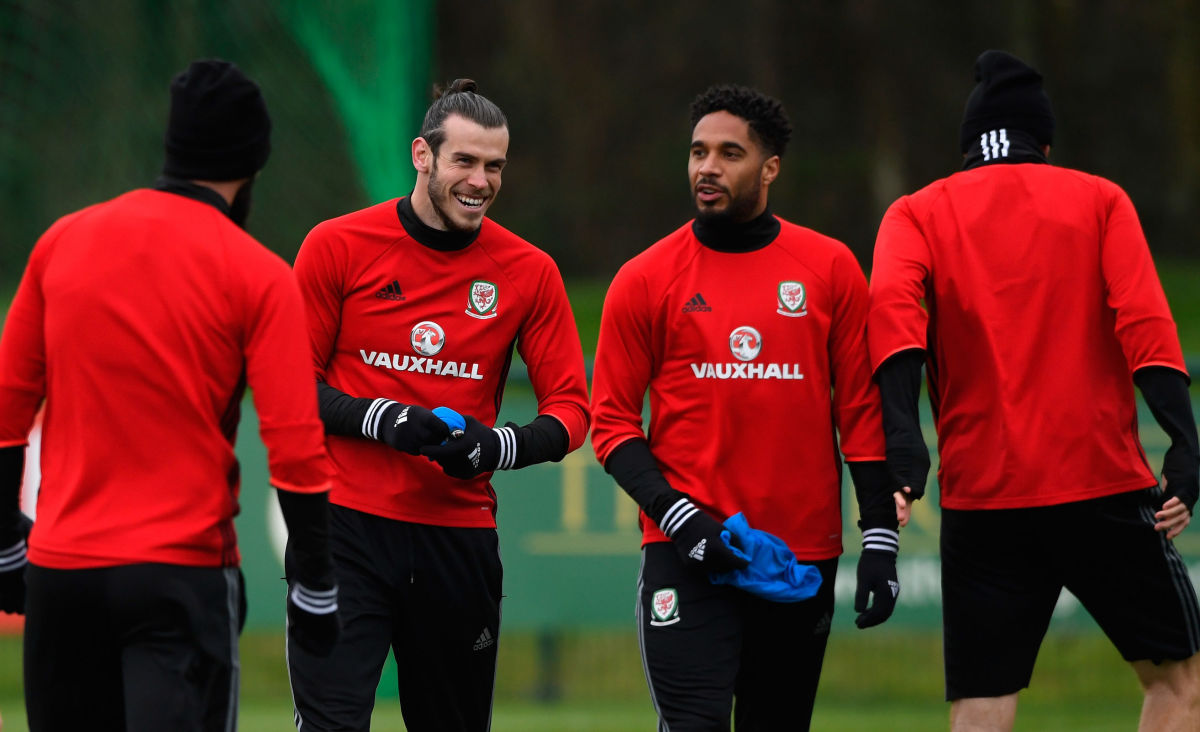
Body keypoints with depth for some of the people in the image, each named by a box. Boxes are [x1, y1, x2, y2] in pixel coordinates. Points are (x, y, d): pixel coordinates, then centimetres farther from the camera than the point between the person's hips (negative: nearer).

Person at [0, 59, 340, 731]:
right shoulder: (258, 276, -4)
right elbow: (295, 448, -7)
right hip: (183, 570, -4)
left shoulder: (63, 242, 6)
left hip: (60, 569, 4)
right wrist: (316, 588, 1)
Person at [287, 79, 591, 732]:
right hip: (347, 527, -3)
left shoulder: (529, 272, 4)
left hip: (460, 532, 3)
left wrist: (499, 447, -15)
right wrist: (380, 419, -16)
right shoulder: (338, 247, -2)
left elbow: (570, 408, 6)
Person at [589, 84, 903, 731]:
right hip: (688, 556, -2)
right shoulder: (646, 280, 3)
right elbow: (612, 423, 4)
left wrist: (880, 542, 1)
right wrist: (677, 518, -10)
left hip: (805, 553, 2)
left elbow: (862, 412, 7)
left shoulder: (830, 270, 5)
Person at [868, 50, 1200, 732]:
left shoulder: (917, 214, 11)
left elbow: (893, 305, -9)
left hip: (979, 494, 1)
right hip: (1102, 483, -1)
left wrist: (904, 442, -18)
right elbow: (1142, 319, -5)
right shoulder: (1099, 201, 9)